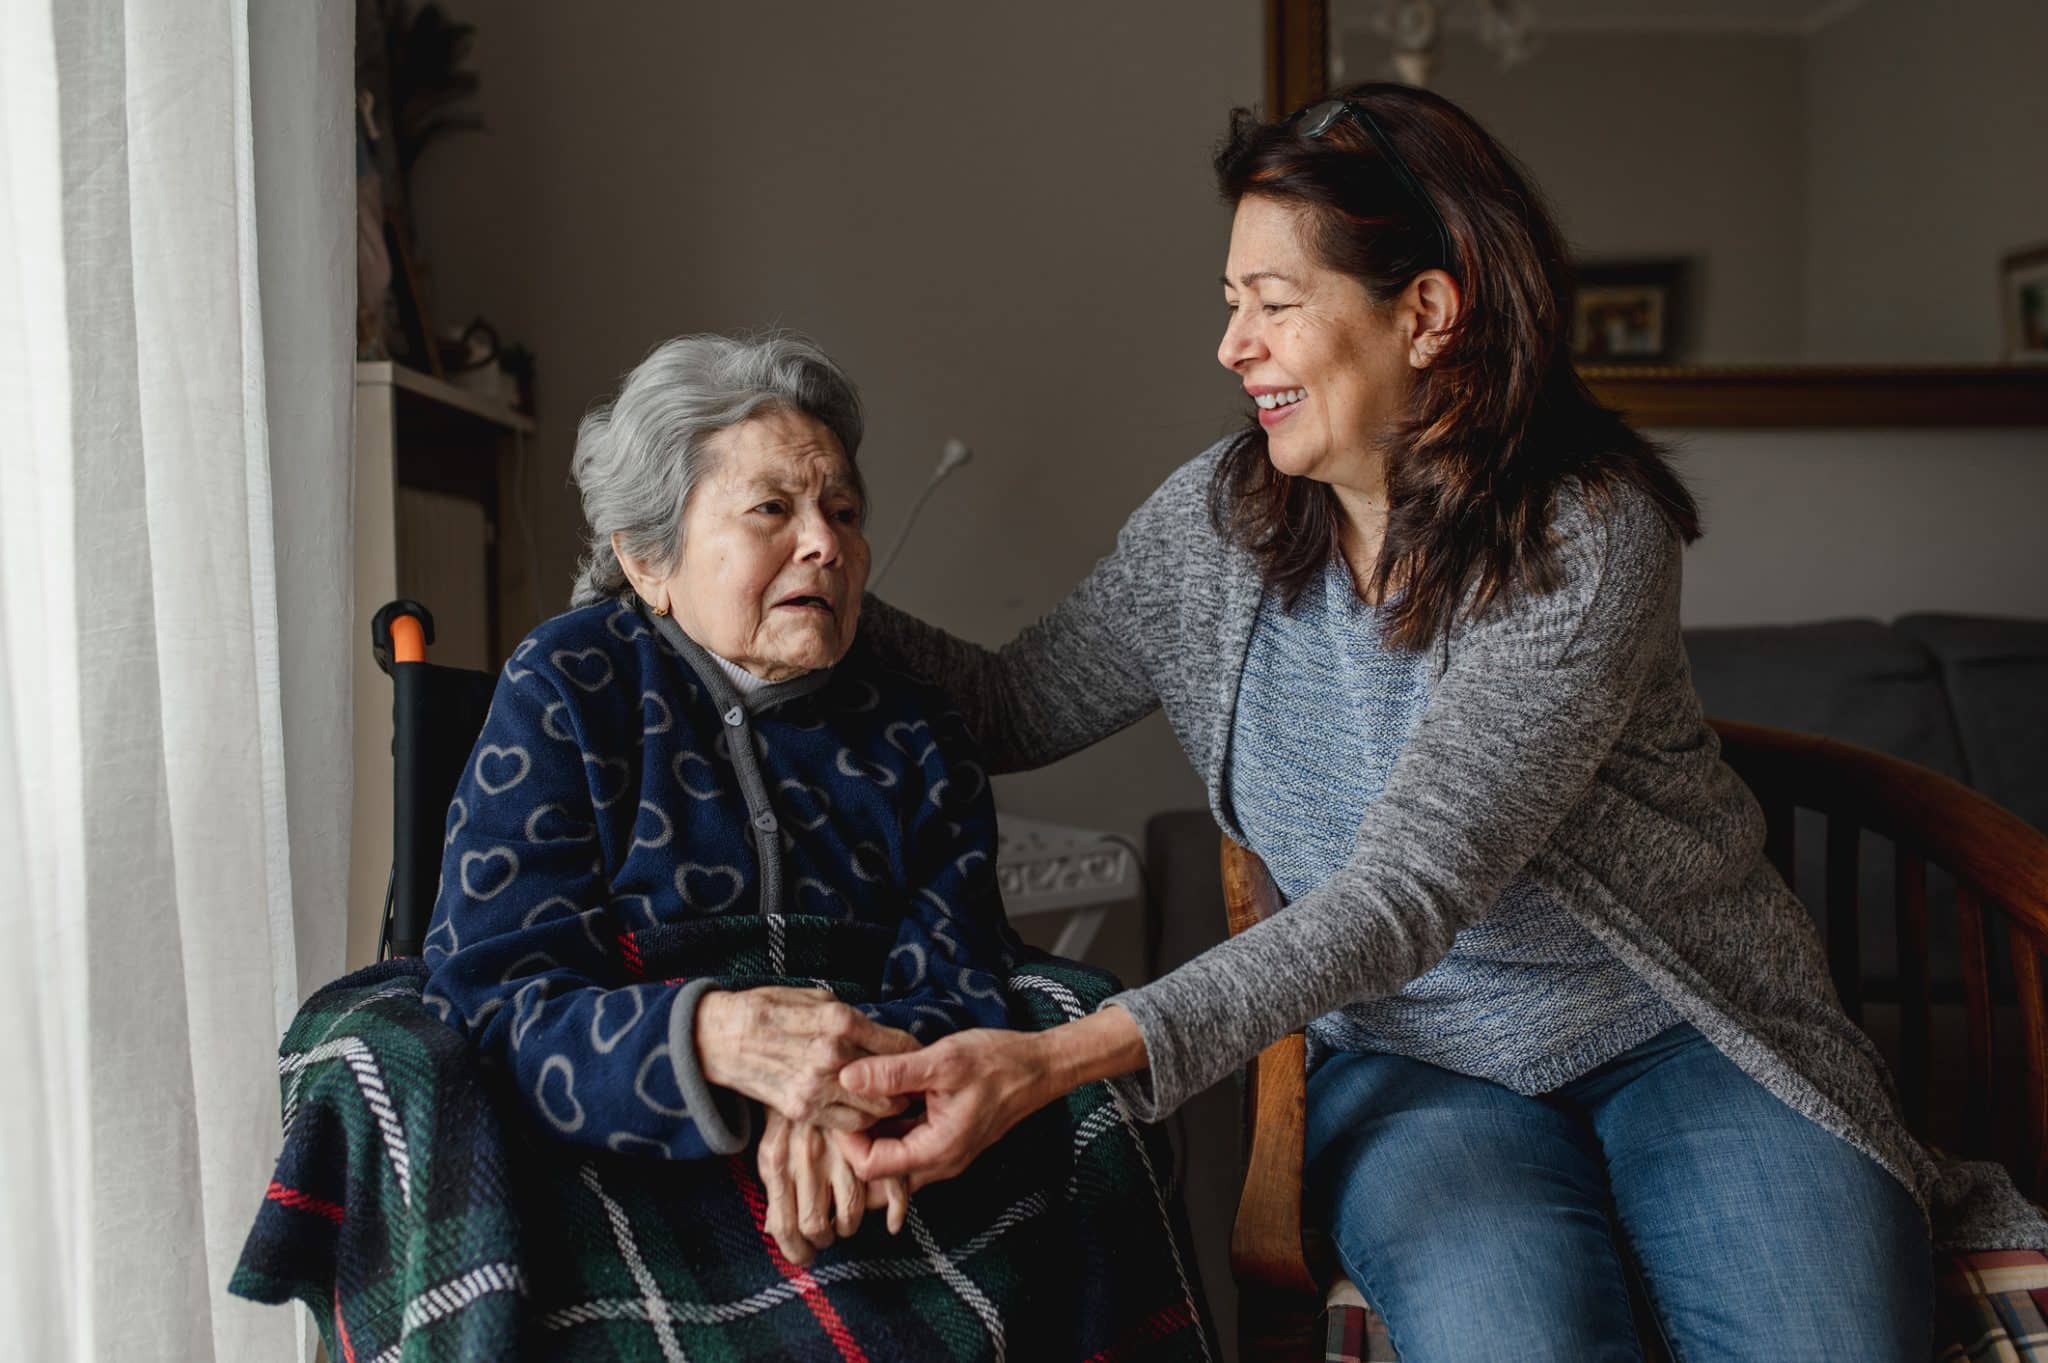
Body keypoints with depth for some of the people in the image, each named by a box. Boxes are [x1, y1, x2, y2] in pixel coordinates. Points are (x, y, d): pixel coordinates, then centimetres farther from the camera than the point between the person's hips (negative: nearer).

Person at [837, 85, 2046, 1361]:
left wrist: (1058, 1058, -37)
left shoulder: (1589, 537, -21)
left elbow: (1406, 896, -29)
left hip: (1681, 1033, -2)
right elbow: (1018, 706, 7)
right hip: (1419, 1062, 2)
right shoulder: (1213, 522, -3)